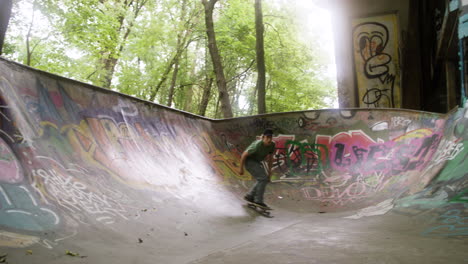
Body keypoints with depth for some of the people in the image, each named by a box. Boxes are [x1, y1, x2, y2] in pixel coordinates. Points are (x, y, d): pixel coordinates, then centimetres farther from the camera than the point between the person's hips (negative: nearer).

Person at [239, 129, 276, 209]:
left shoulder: (272, 144, -13)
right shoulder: (257, 145, -33)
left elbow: (270, 156, 5)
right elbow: (244, 155, -24)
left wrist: (269, 169, 7)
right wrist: (241, 168, -17)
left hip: (257, 161, 8)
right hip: (248, 160, -8)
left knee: (265, 180, 9)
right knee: (262, 179, -16)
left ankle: (249, 196, 19)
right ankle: (258, 200, -7)